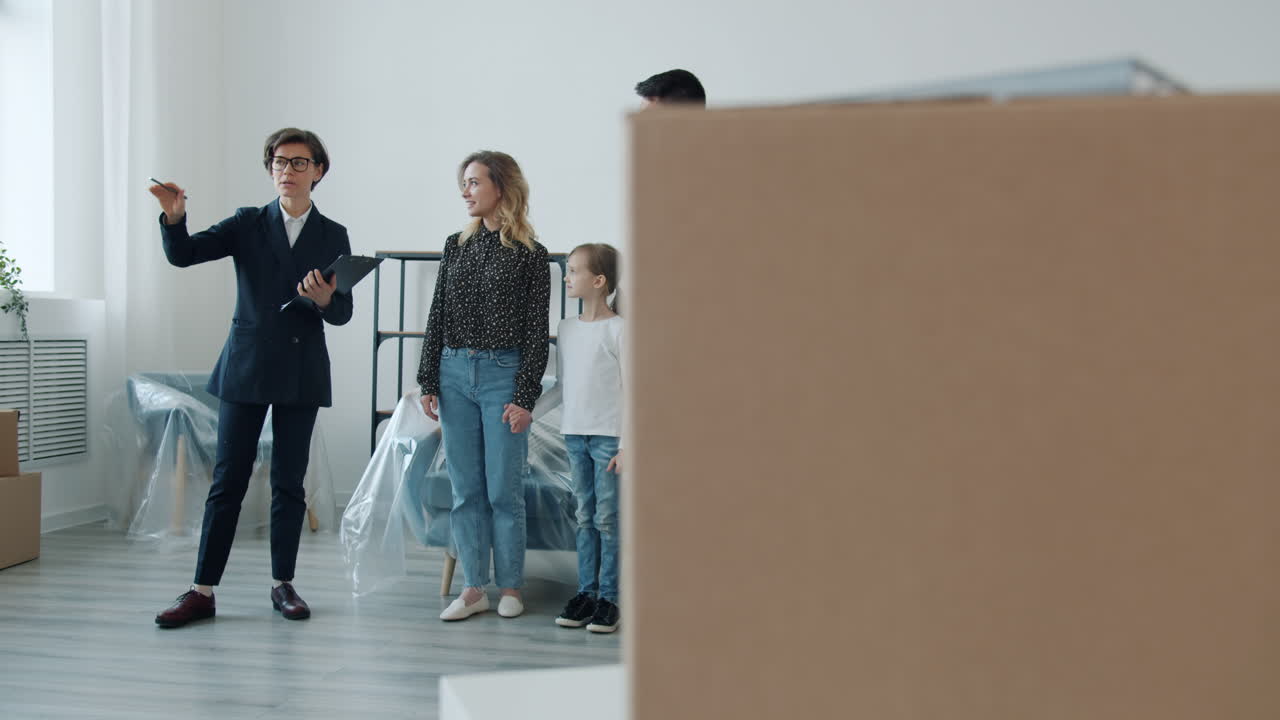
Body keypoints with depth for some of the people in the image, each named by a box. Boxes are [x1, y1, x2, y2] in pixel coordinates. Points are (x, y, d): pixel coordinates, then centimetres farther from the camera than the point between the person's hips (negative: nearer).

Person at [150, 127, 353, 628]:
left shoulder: (333, 236, 7)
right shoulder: (248, 224, 6)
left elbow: (342, 314, 5)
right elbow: (183, 255, -6)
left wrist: (325, 300, -18)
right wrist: (174, 216, -25)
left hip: (302, 374, 1)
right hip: (246, 368, 0)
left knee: (289, 483, 6)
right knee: (228, 481, 0)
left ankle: (283, 584, 17)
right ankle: (202, 591, 6)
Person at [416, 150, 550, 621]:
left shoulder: (530, 255, -3)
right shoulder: (456, 246, 10)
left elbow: (536, 332, -5)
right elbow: (437, 317, 12)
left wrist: (525, 397, -9)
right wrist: (428, 382, 7)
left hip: (503, 375, -4)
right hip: (454, 374, 4)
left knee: (504, 489, 1)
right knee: (465, 489, 7)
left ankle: (510, 586, 14)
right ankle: (473, 588, 15)